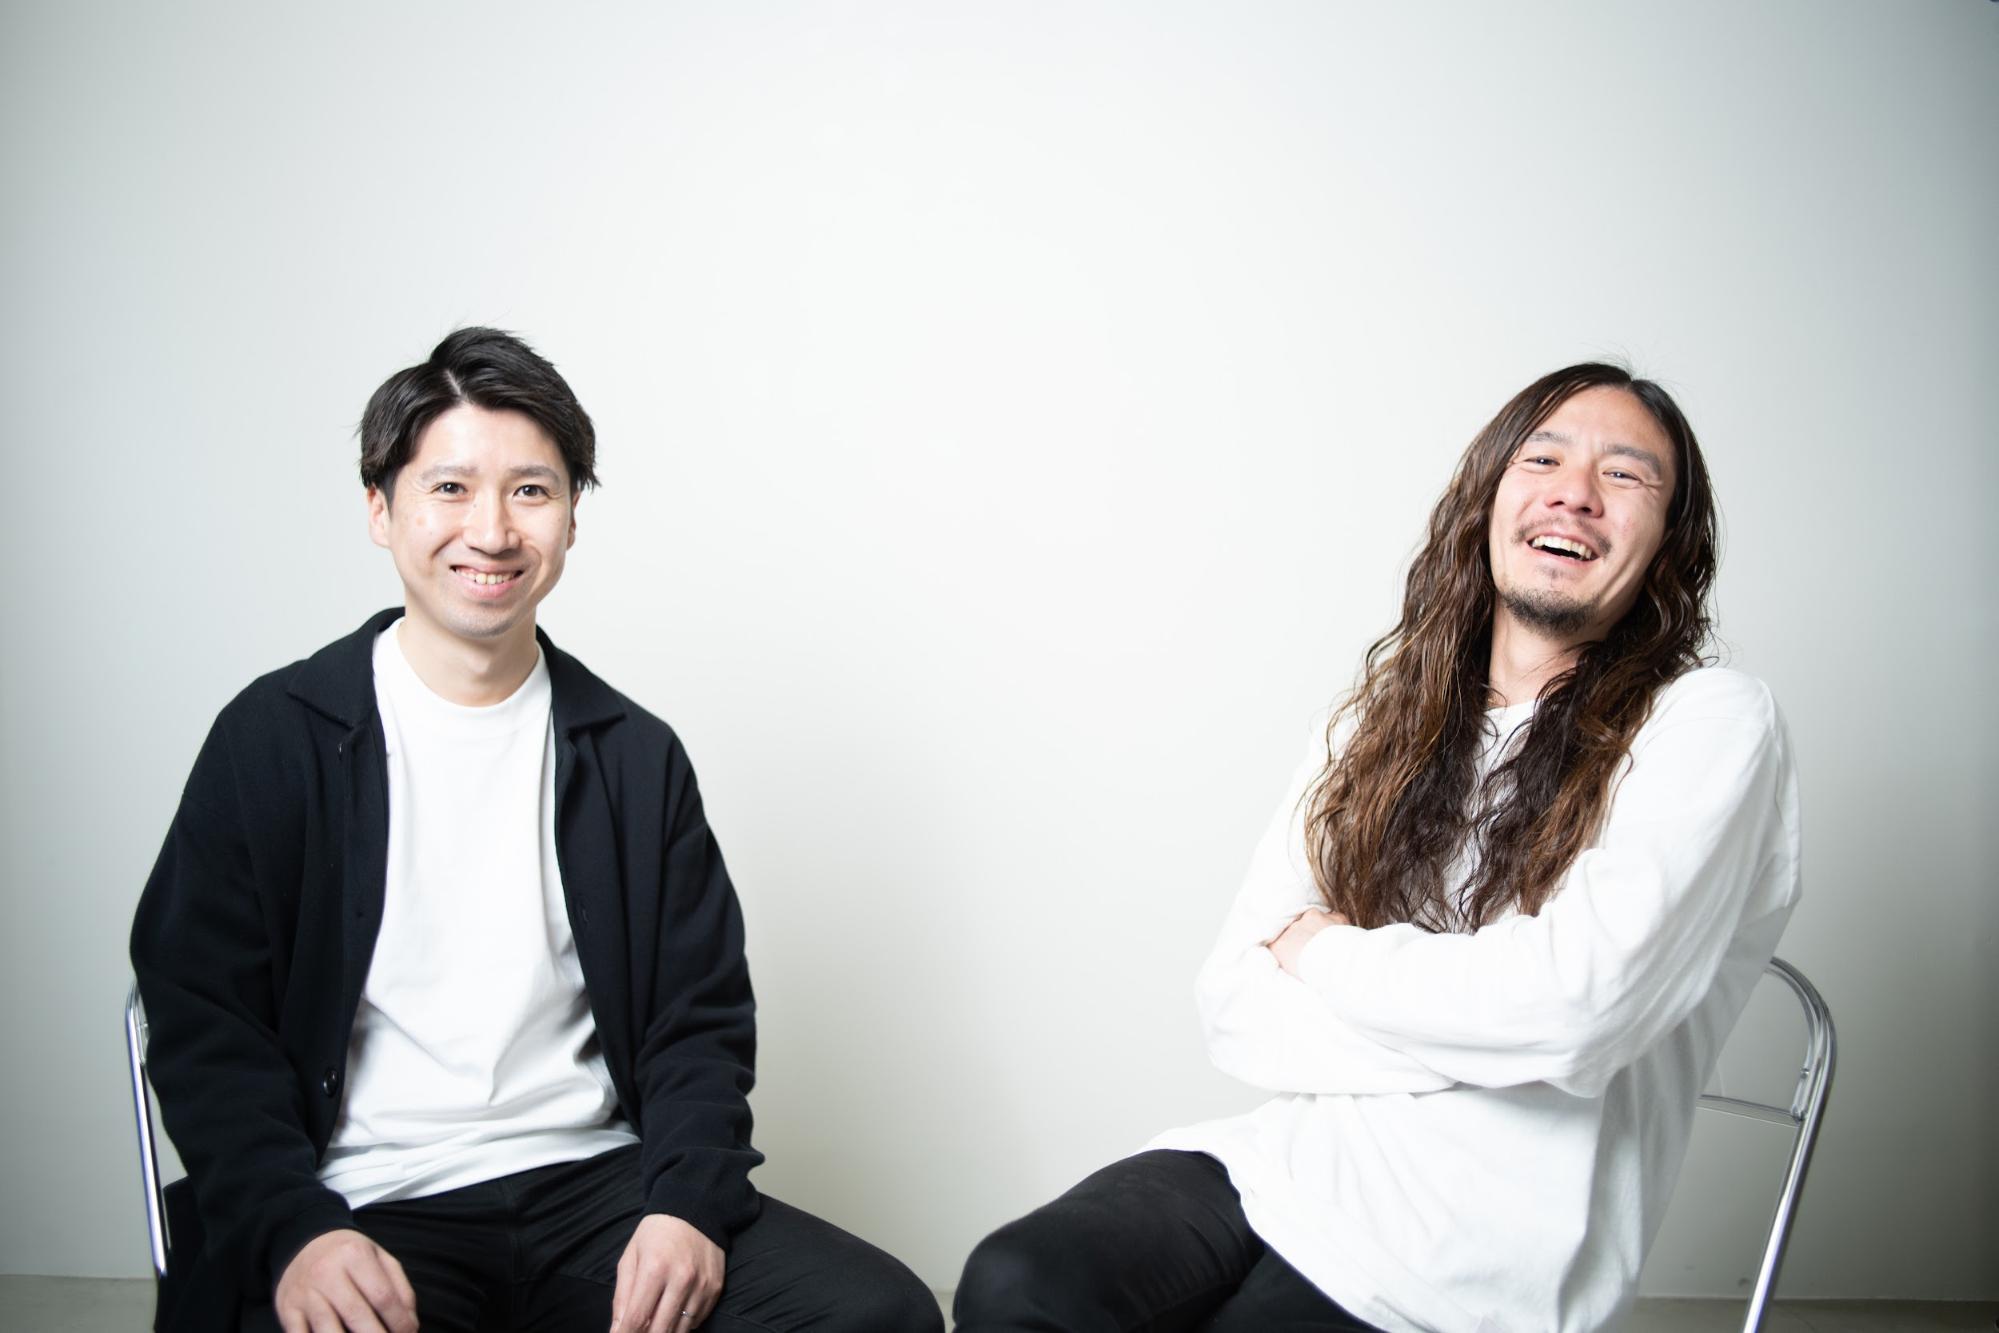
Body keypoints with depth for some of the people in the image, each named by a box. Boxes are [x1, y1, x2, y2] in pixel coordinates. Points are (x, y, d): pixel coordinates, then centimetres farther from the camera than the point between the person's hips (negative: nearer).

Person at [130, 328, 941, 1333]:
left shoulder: (635, 756, 10)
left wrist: (689, 1203, -10)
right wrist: (295, 1232, -17)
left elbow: (701, 1020, 9)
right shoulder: (276, 738, 3)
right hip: (371, 1208, -2)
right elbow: (202, 1019, -1)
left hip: (597, 1184, 3)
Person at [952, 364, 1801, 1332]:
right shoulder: (1380, 723, 13)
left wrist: (1323, 951, -3)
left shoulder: (1709, 725, -2)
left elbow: (1572, 1007, -18)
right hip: (1289, 1154, 4)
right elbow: (1234, 1005, 5)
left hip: (1476, 1244, -4)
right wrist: (1474, 1020, -9)